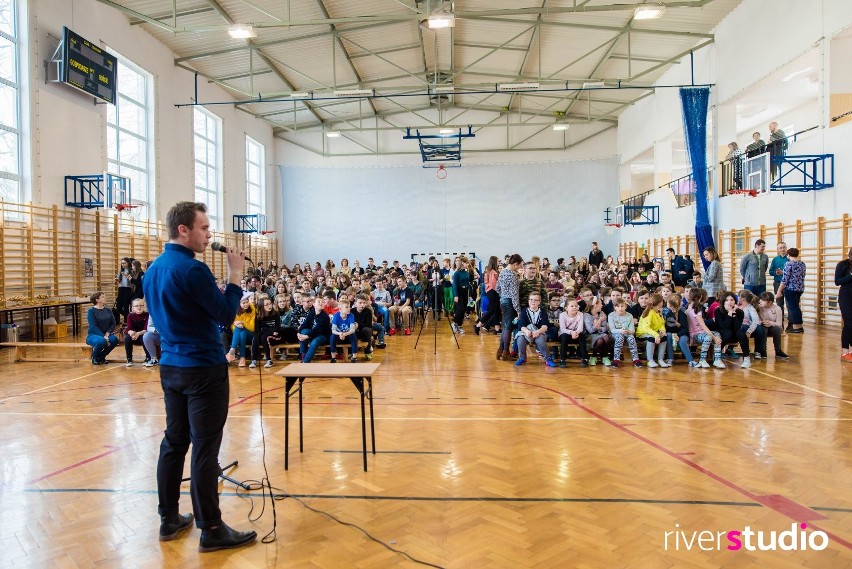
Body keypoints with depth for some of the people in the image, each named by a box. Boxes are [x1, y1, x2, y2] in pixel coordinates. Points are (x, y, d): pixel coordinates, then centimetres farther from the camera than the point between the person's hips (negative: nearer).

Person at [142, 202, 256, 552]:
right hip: (203, 369, -9)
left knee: (173, 442, 15)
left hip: (170, 367, 9)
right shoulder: (192, 269, -19)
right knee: (205, 449, -3)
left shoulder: (153, 269, 10)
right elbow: (226, 315, -16)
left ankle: (169, 519, 26)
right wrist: (235, 274, -8)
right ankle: (211, 530, 6)